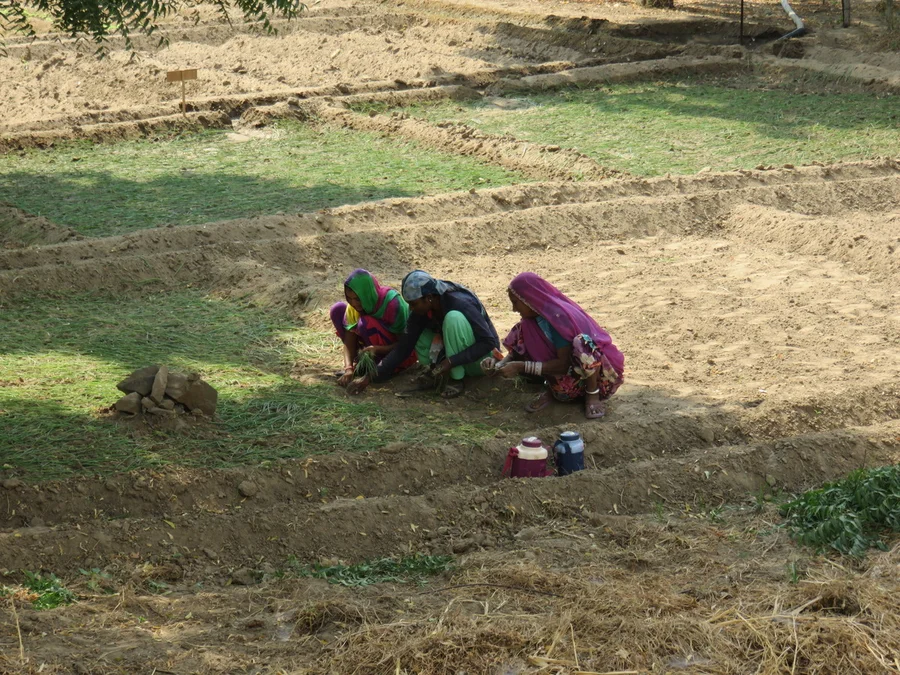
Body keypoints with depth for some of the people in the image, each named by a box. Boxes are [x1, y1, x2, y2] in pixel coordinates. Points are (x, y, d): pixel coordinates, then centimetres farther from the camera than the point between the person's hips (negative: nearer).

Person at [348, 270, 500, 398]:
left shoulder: (460, 303, -28)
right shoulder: (421, 311, -10)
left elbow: (488, 342, -29)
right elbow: (403, 347, -9)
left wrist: (451, 362, -37)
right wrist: (370, 378, -17)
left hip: (481, 358, -6)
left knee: (454, 318, -32)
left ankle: (457, 380, -21)